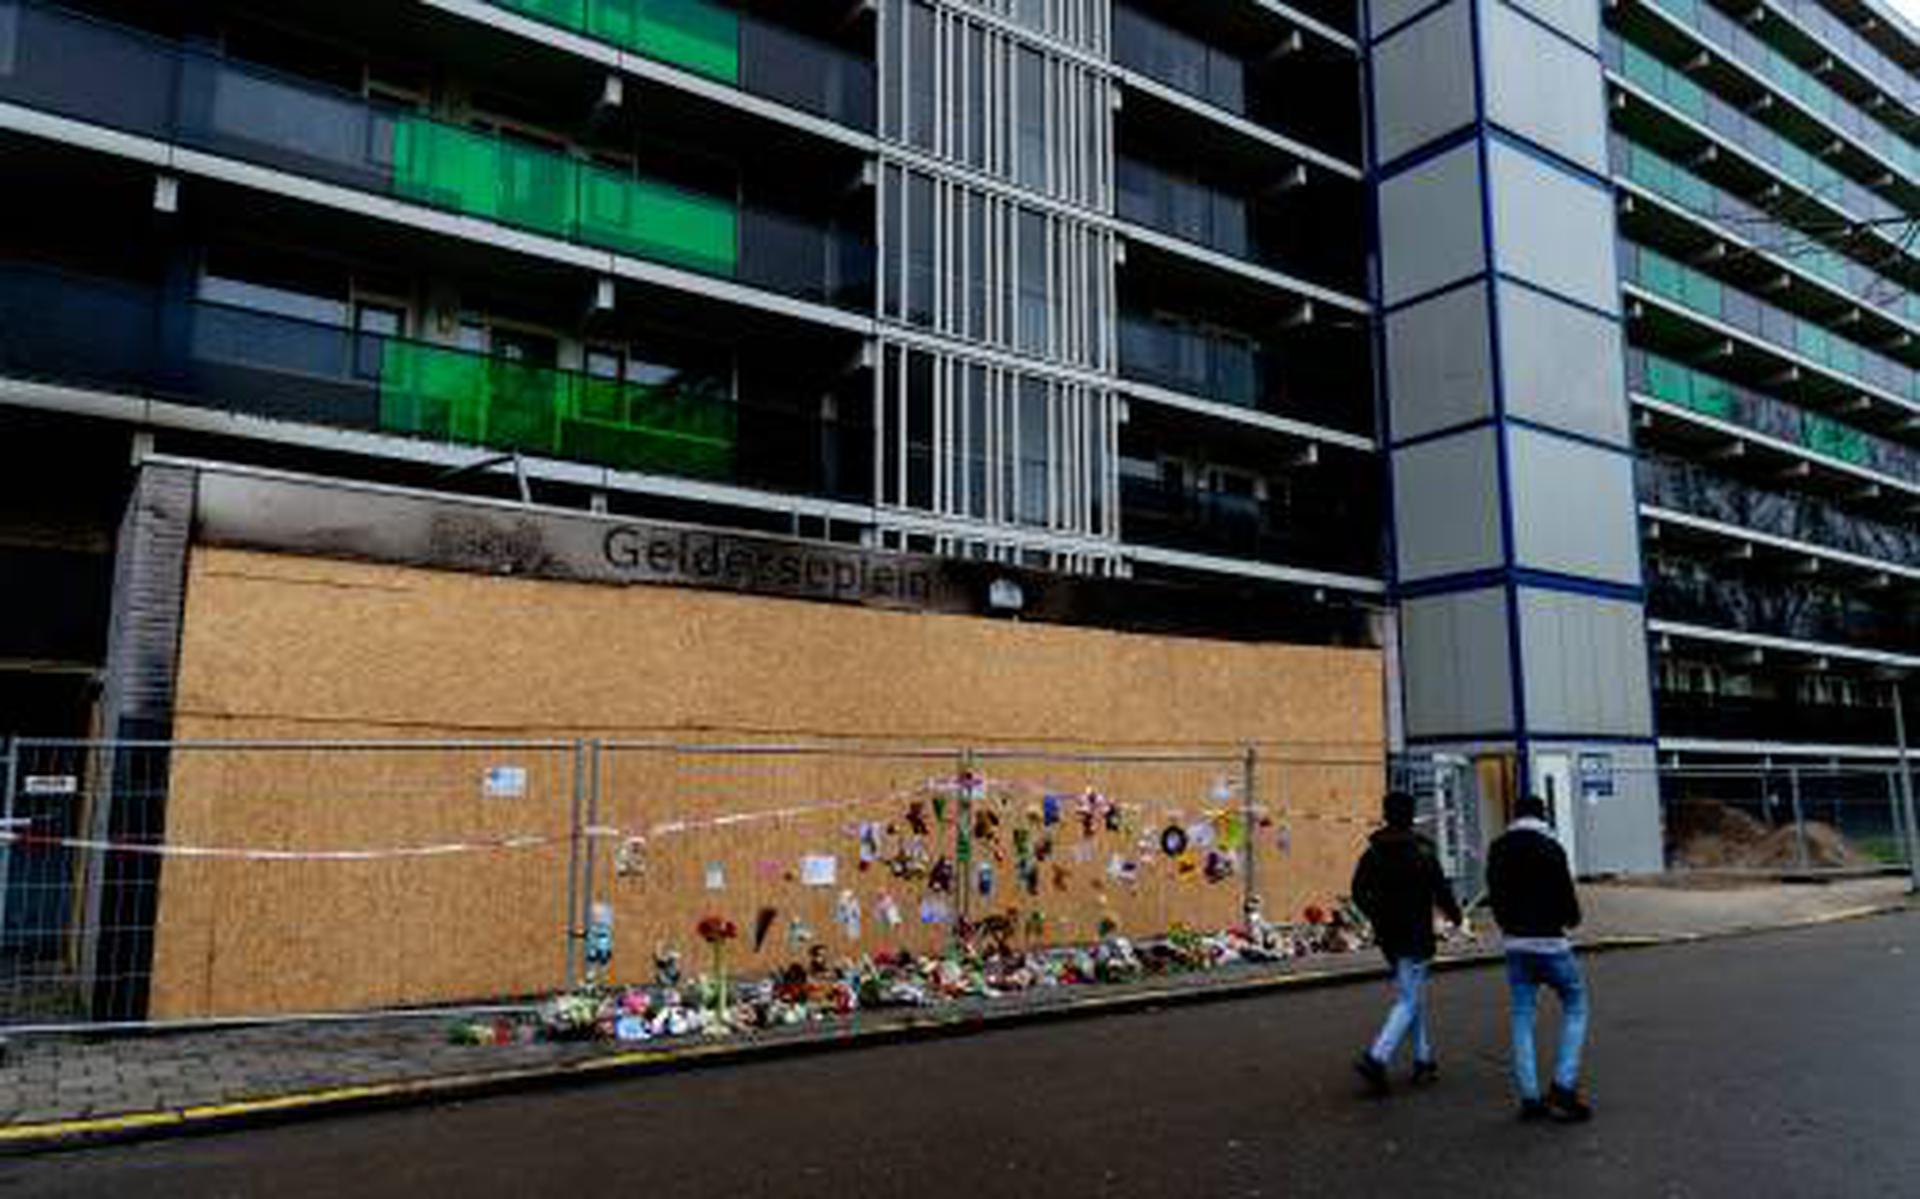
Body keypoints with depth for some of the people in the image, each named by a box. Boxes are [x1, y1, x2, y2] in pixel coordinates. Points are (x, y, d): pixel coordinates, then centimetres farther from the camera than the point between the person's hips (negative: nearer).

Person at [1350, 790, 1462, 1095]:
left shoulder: (1373, 853, 2)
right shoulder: (1422, 853, -13)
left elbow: (1359, 892, 4)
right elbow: (1441, 892, -9)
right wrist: (1454, 914, 11)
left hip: (1388, 937, 6)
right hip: (1415, 938, -6)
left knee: (1414, 996, 20)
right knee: (1408, 1002, -4)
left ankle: (1424, 1061, 26)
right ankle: (1376, 1058, -18)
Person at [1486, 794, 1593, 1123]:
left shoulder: (1498, 849, 6)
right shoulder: (1550, 848, -11)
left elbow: (1495, 895, 9)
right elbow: (1565, 895, -9)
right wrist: (1571, 918, 11)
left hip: (1515, 943, 5)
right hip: (1550, 942, -5)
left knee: (1522, 1017, 9)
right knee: (1575, 1007, 11)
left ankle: (1529, 1097, 9)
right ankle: (1563, 1087, 3)